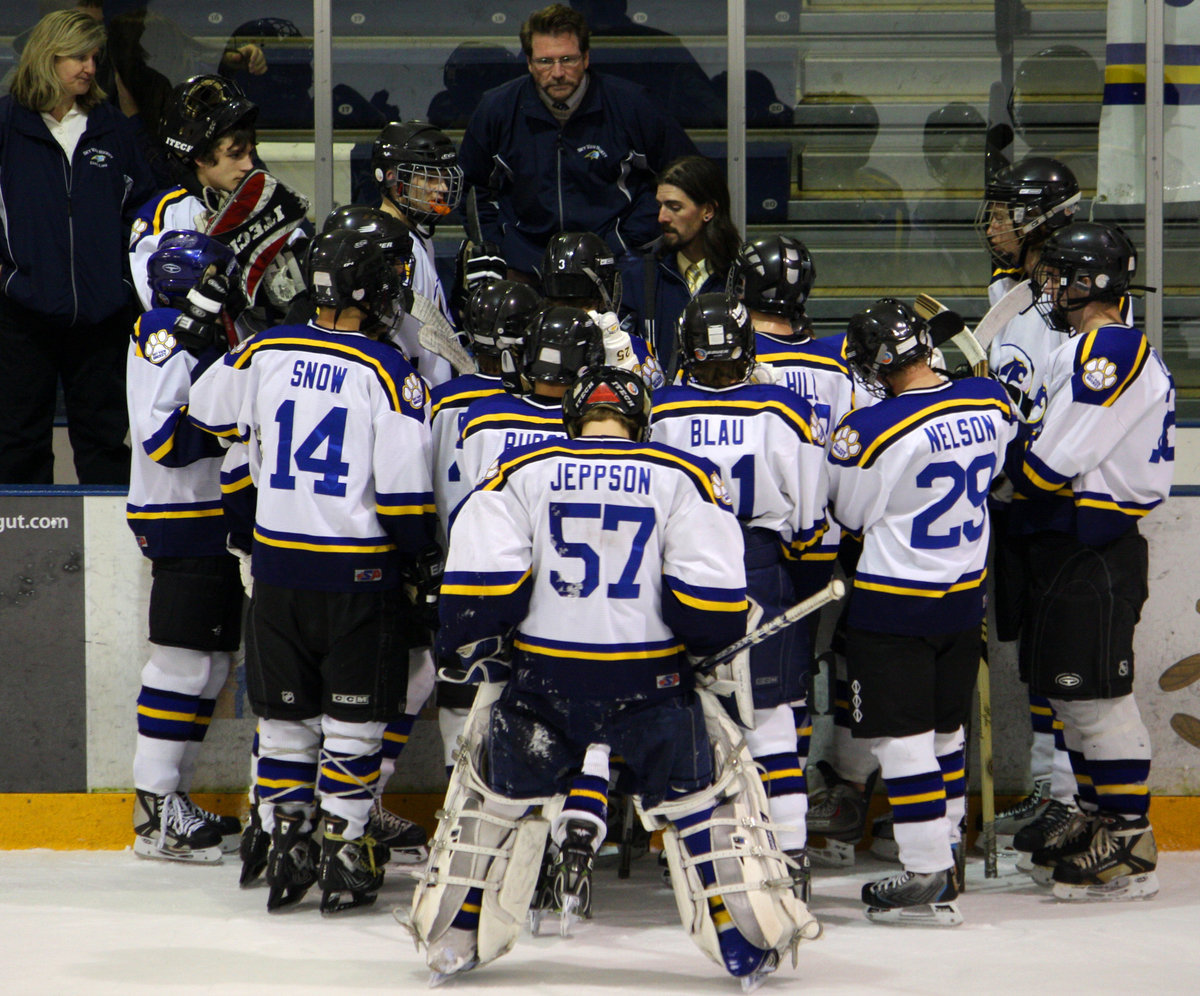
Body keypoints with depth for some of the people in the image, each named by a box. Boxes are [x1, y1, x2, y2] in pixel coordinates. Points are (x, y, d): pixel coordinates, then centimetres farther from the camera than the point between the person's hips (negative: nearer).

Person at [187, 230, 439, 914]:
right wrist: (416, 561, 2)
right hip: (360, 570, -3)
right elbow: (405, 488, -14)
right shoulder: (387, 372, -12)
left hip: (278, 561, 3)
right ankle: (344, 856, 5)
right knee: (355, 715, 5)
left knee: (285, 711, 12)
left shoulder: (263, 353, 1)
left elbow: (206, 422, 16)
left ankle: (286, 843, 11)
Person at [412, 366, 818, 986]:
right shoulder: (682, 477, 1)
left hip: (543, 679, 1)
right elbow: (712, 599, -7)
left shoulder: (521, 472, 3)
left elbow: (477, 585, -5)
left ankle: (451, 942, 22)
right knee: (703, 795, 15)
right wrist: (710, 646, 13)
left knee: (495, 795, 20)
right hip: (652, 682, -1)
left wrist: (478, 653, 10)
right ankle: (747, 947, 15)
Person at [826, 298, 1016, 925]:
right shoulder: (990, 403, -4)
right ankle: (943, 852, 29)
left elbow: (848, 515, -9)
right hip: (966, 592, 7)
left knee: (901, 737, -1)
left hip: (894, 602, -7)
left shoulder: (871, 429, -23)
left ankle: (928, 879, -2)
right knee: (944, 729, 19)